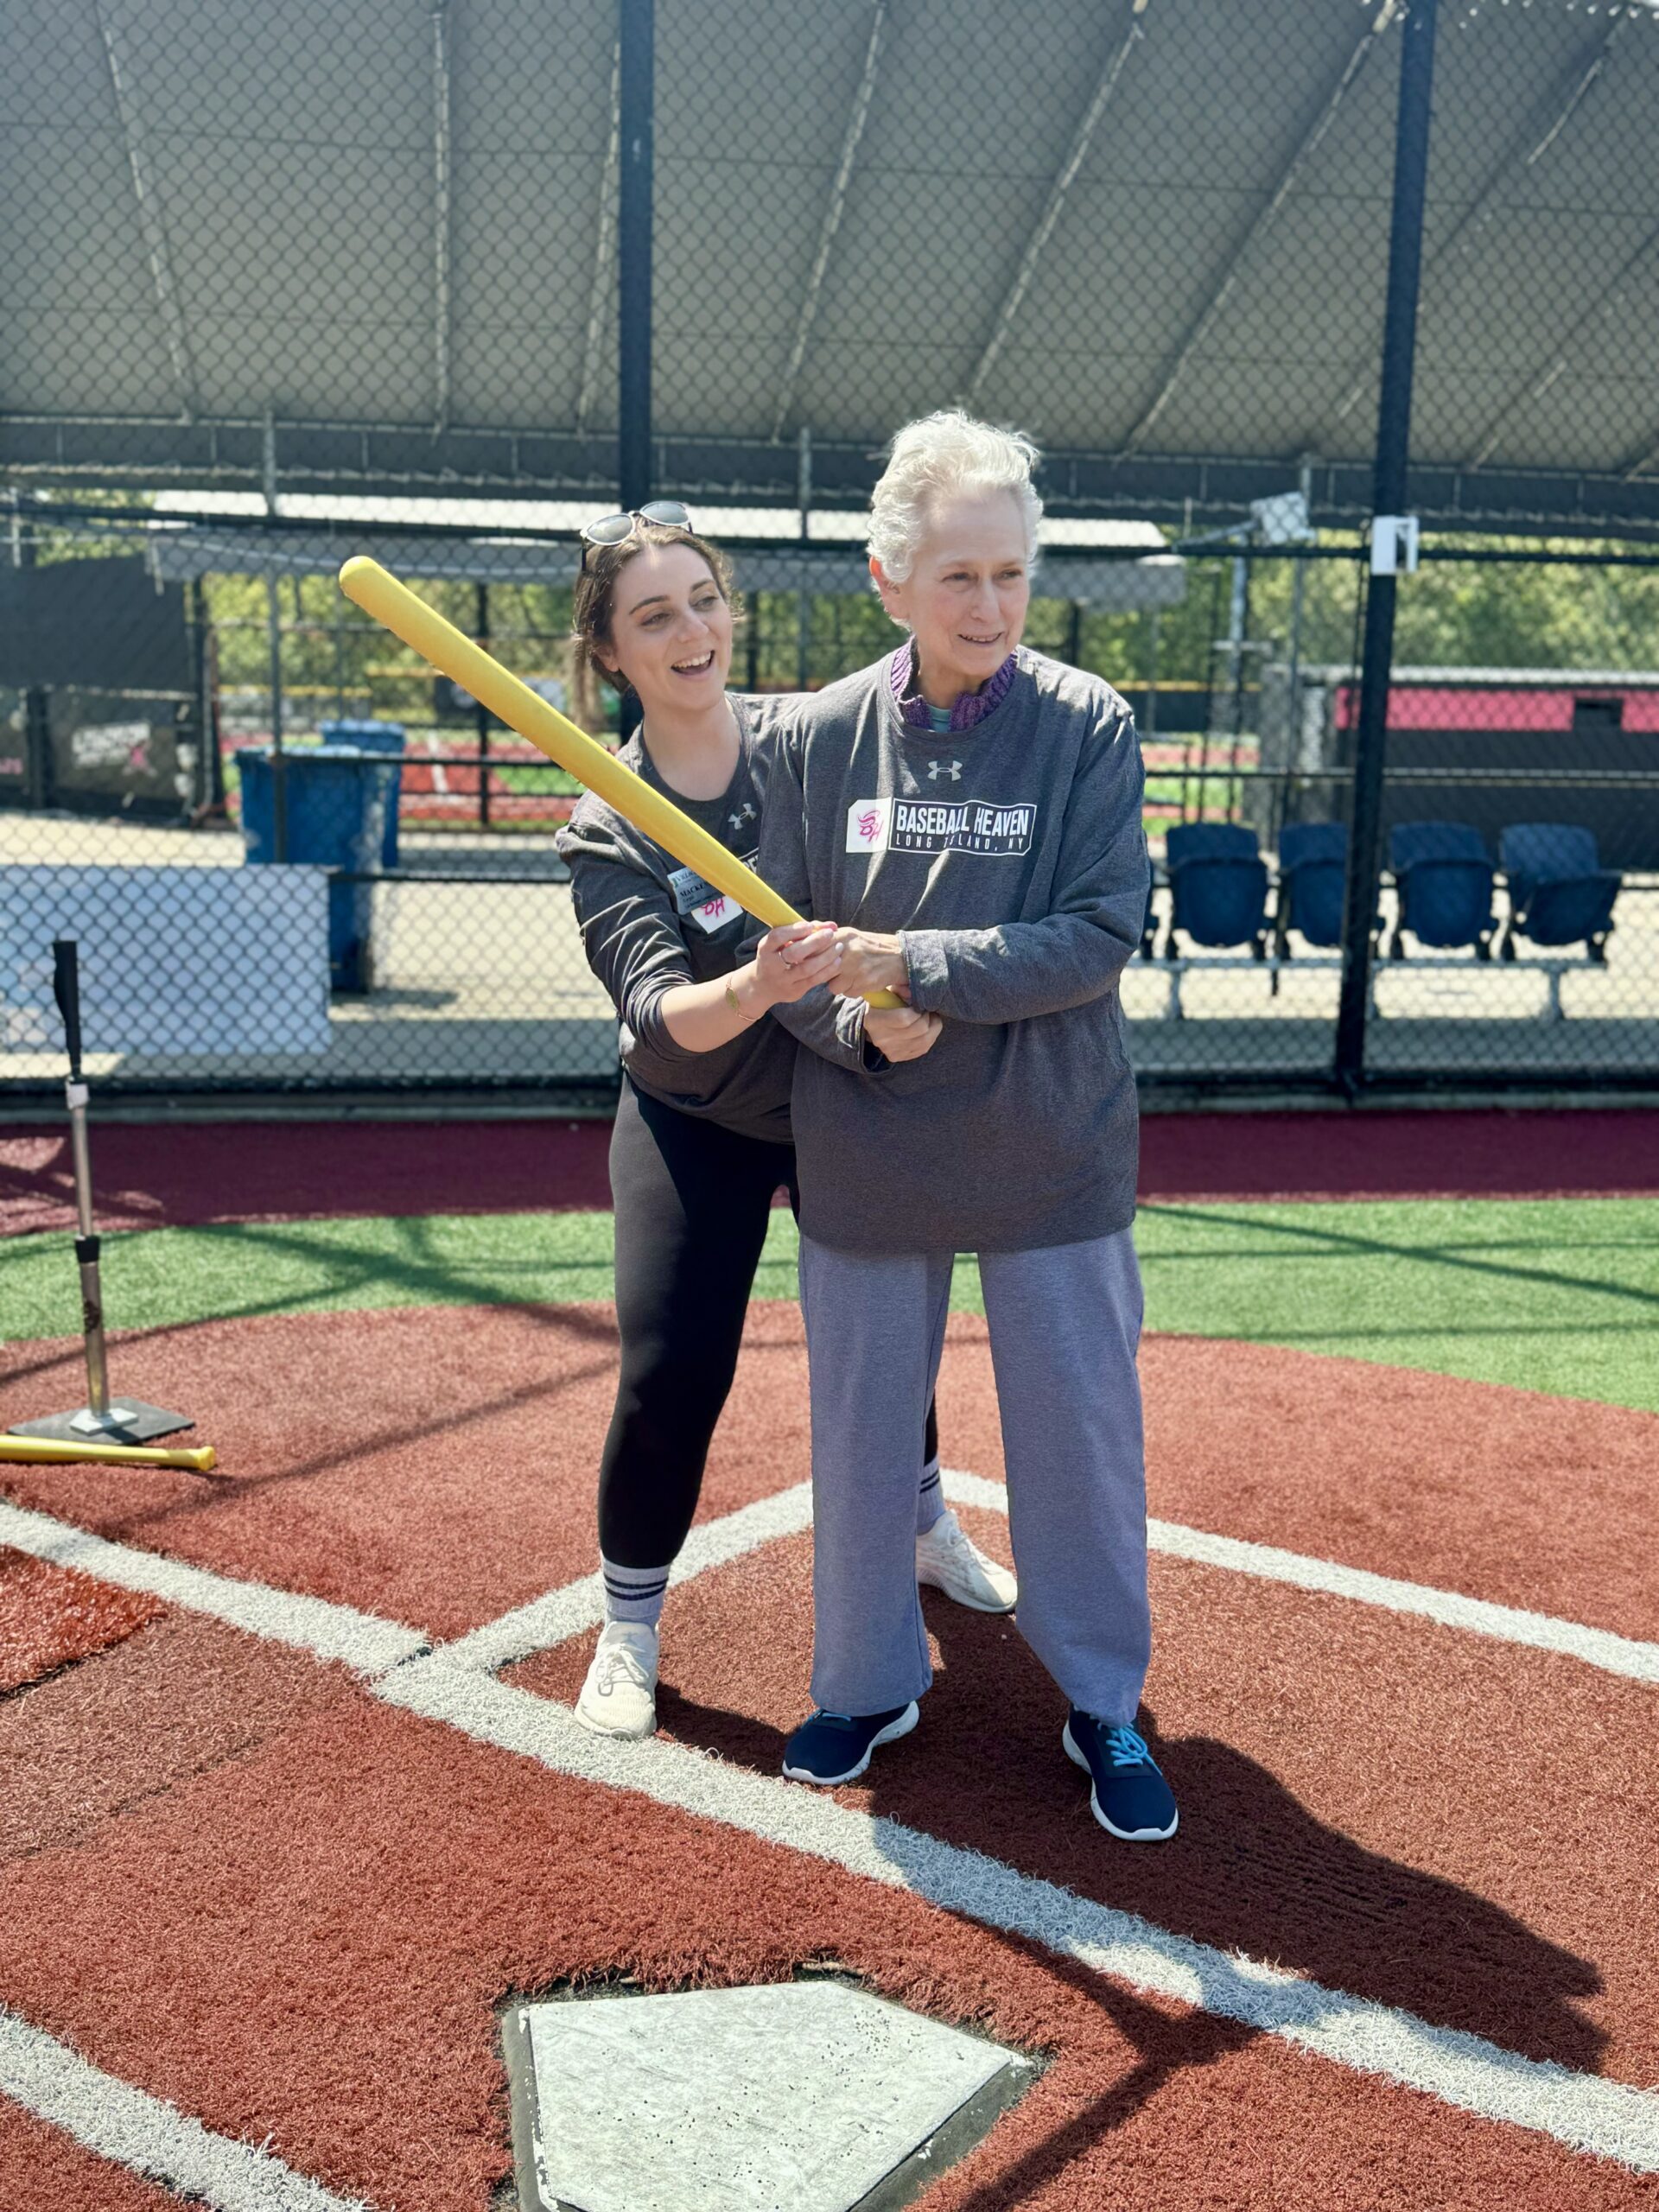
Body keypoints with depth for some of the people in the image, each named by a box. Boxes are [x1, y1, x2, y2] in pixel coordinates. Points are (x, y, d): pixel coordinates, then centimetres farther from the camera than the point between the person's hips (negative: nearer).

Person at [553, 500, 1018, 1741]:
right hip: (699, 1124, -2)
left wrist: (883, 1012, -37)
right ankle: (630, 1626, 14)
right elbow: (659, 1010, -29)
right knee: (669, 1374, -9)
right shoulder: (608, 833, -16)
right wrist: (755, 990, -51)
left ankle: (923, 1526, 44)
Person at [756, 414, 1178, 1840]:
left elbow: (1101, 938, -15)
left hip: (1051, 1151, -2)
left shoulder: (1086, 726, -8)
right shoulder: (825, 735, -2)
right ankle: (869, 1681, 36)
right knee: (860, 1431, 14)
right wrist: (852, 1023, -19)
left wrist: (910, 964, -21)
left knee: (1082, 1431, 8)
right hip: (867, 1157, 2)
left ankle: (1105, 1702, 30)